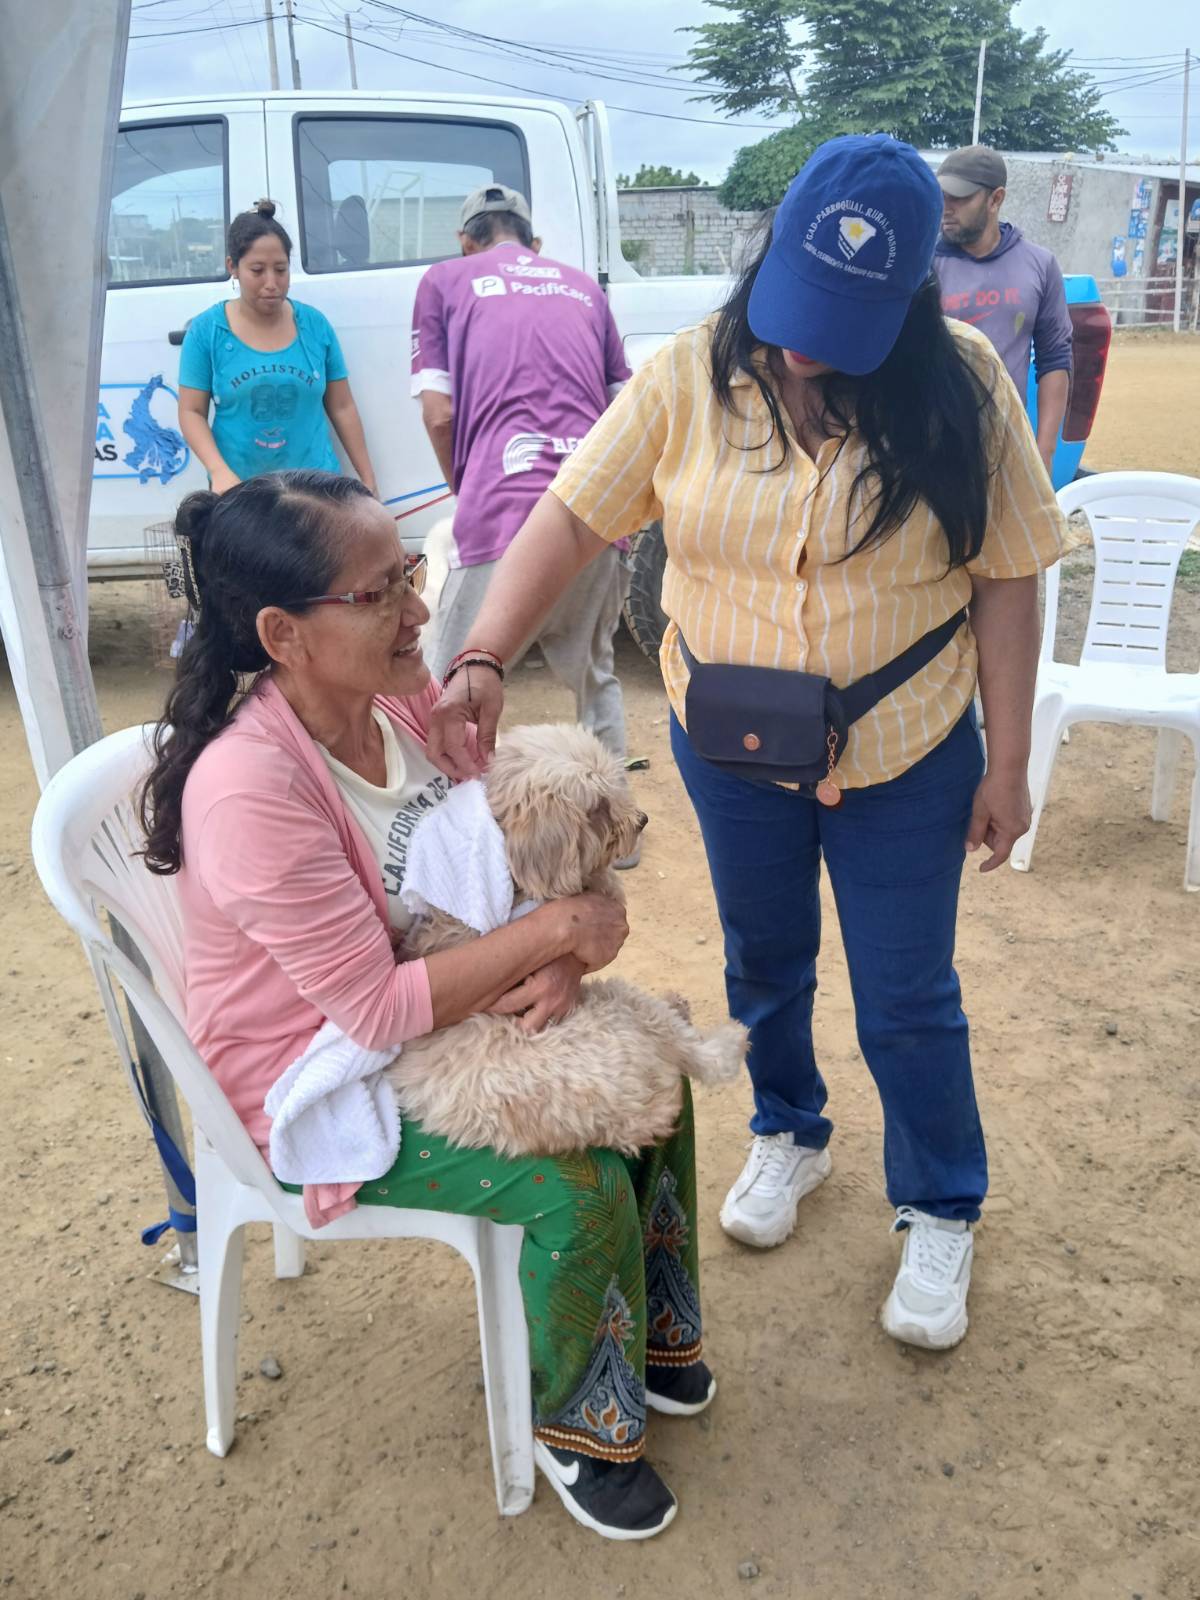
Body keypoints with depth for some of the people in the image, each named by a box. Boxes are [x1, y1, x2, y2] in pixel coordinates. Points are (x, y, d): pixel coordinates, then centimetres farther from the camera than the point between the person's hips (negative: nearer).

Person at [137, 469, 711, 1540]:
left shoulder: (405, 695, -9)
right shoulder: (250, 790, -32)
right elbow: (376, 1009, -30)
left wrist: (562, 958, -21)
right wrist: (557, 930, -28)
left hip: (445, 1008, 7)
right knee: (577, 1183, -19)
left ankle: (651, 1333, 24)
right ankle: (573, 1422, 13)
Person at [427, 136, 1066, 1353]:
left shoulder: (958, 386, -13)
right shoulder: (691, 377, -12)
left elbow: (1006, 577, -9)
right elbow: (572, 518, -13)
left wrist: (1008, 762, -8)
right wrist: (483, 660, -27)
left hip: (905, 755, -1)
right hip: (730, 742, 2)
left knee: (908, 1000, 10)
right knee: (762, 962, 22)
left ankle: (939, 1213, 35)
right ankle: (787, 1135, 50)